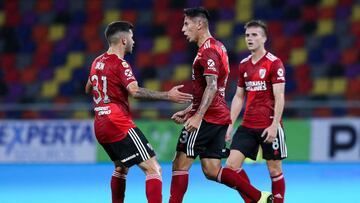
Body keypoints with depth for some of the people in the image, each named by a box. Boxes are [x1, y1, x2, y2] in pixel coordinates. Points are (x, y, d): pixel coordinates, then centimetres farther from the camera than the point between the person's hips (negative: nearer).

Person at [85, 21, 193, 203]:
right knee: (153, 169, -13)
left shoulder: (98, 62, 14)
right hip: (119, 125, -9)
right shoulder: (120, 64, -11)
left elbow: (88, 89, 31)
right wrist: (168, 96, -30)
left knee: (121, 167, 31)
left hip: (100, 126, 9)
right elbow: (135, 91, -28)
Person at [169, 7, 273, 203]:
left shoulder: (208, 51, -12)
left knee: (180, 165, -5)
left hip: (207, 118, -10)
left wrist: (198, 116, -31)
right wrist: (188, 111, 25)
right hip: (219, 118, 10)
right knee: (212, 171, 7)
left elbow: (212, 87, -23)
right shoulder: (216, 47, 19)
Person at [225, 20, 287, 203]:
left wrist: (274, 125, -20)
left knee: (275, 170, 1)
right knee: (231, 165, -5)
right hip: (247, 126, 6)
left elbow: (279, 97, -12)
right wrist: (230, 124, 10)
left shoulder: (274, 63, -7)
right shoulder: (244, 65, 11)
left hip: (269, 127, -6)